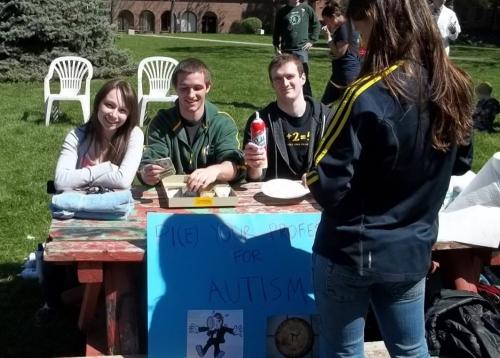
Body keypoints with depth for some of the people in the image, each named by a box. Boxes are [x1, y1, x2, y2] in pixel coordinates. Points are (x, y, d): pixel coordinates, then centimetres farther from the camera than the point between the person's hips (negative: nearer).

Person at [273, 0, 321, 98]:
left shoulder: (306, 8, 4)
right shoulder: (282, 11, 6)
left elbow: (316, 24, 11)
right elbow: (277, 30, 12)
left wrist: (311, 41, 3)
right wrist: (276, 46, 5)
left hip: (302, 48, -2)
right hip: (286, 50, 2)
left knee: (304, 77, -10)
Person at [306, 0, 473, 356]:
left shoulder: (369, 96, -24)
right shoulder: (454, 87, -3)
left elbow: (326, 184, -21)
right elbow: (461, 162, 13)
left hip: (351, 253, -6)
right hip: (413, 251, 6)